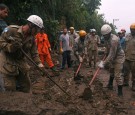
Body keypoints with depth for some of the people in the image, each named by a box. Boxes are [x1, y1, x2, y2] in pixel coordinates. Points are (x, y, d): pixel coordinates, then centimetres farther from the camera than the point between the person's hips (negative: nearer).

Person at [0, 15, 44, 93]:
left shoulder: (31, 37, 2)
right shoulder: (12, 30, -16)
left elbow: (34, 53, 3)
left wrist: (39, 63, -12)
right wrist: (10, 47, -30)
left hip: (22, 63, 6)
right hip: (7, 64, -6)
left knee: (26, 86, 14)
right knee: (9, 89, -5)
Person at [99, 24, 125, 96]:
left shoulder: (114, 40, -33)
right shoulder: (106, 38, -6)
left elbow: (112, 54, -35)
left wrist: (103, 63, -35)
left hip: (119, 57, -9)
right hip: (112, 57, 9)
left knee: (117, 75, -10)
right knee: (112, 71, 23)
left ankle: (120, 91, 0)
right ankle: (110, 84, 42)